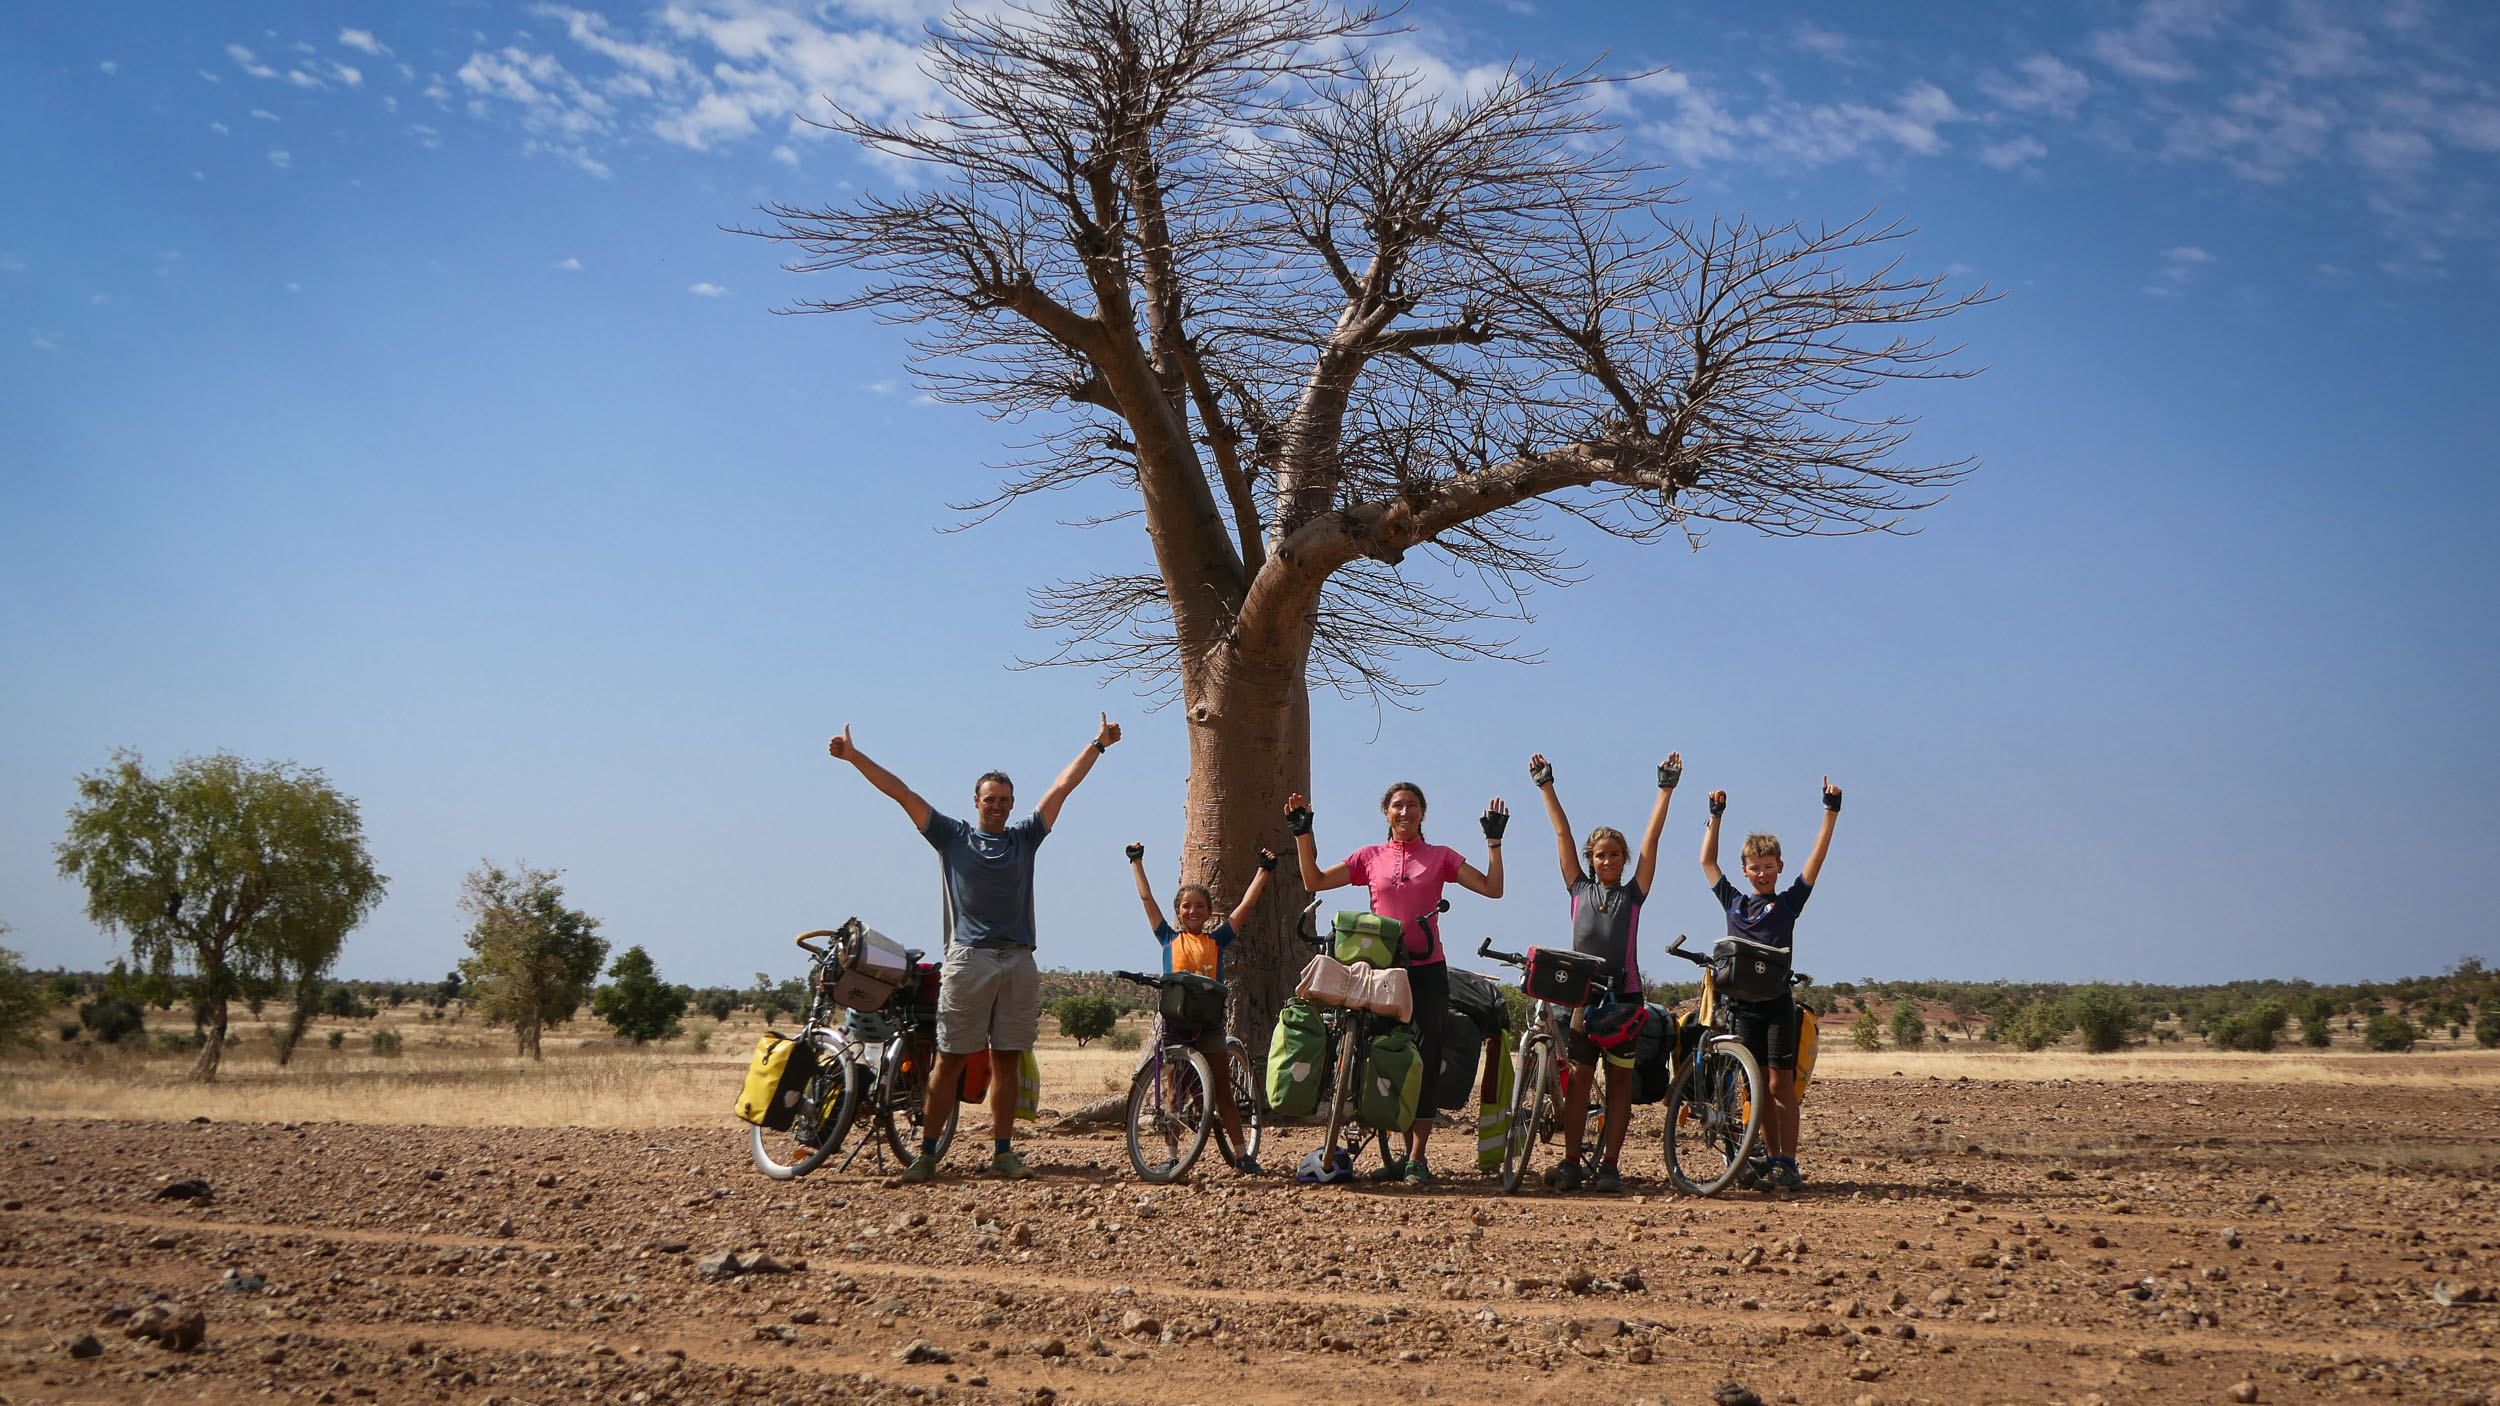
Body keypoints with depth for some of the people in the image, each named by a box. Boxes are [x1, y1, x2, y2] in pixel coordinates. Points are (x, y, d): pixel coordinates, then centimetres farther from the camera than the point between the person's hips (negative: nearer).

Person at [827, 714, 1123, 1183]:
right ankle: (927, 1153, -1)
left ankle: (1002, 1153, 8)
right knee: (950, 1058, -4)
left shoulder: (1025, 838, 16)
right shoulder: (952, 836, 10)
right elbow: (902, 792, 6)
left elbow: (1062, 786, 16)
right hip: (968, 959, -2)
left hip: (1018, 962, 3)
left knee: (1006, 1059, 4)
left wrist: (1097, 744, 16)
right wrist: (854, 755, 2)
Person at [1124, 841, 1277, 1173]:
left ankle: (1242, 1155, 5)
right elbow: (1146, 898, 10)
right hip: (1174, 1021, 0)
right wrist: (1136, 862, 14)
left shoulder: (1217, 940, 8)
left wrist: (1264, 870, 6)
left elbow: (1247, 903, 8)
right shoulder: (1170, 940, 7)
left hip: (1209, 1023, 0)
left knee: (1222, 1092, 4)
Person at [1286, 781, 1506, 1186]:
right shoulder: (1370, 857, 10)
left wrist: (1494, 841, -7)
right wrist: (1302, 834, 0)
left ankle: (1418, 1159, -3)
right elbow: (1314, 882, 6)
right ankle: (1408, 1153, 14)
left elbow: (1492, 888, 1)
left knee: (1424, 1061, -6)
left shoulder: (1440, 857, 7)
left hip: (1427, 969, -2)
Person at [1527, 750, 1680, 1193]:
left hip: (1624, 993, 0)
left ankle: (1609, 1165, 1)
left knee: (1619, 1079, 0)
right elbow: (1563, 834, 13)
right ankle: (1570, 1163, -3)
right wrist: (1546, 787, 14)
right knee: (1579, 1076, -3)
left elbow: (1652, 838, 7)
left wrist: (1666, 789, 5)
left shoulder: (1633, 893, 10)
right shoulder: (1580, 889, 13)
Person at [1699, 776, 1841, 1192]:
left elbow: (1817, 858, 2)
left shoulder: (1788, 902, 6)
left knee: (1780, 1084, -7)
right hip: (1741, 1003, 3)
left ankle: (1789, 1164, -7)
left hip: (1777, 1004, -3)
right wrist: (1716, 816, 19)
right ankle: (1773, 1159, 12)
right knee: (1759, 1086, 6)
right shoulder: (1733, 902, 14)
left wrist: (1831, 811, -3)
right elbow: (1708, 861, 20)